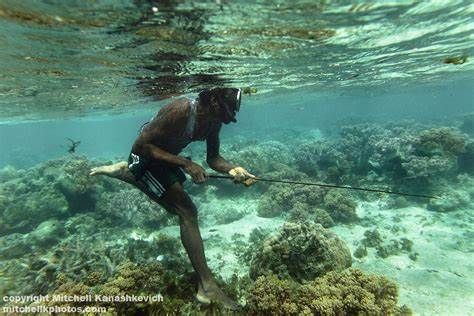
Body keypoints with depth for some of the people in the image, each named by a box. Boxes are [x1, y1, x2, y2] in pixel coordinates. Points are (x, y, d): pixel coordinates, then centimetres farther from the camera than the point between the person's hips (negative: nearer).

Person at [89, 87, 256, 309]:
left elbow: (213, 158, -4)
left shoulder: (213, 121, -12)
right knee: (187, 212, -18)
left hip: (165, 158, 8)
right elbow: (142, 145, -31)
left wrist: (232, 170, -24)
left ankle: (119, 170, 52)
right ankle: (207, 286, -9)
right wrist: (185, 164, -37)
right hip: (144, 158, -8)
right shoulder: (180, 110, -35)